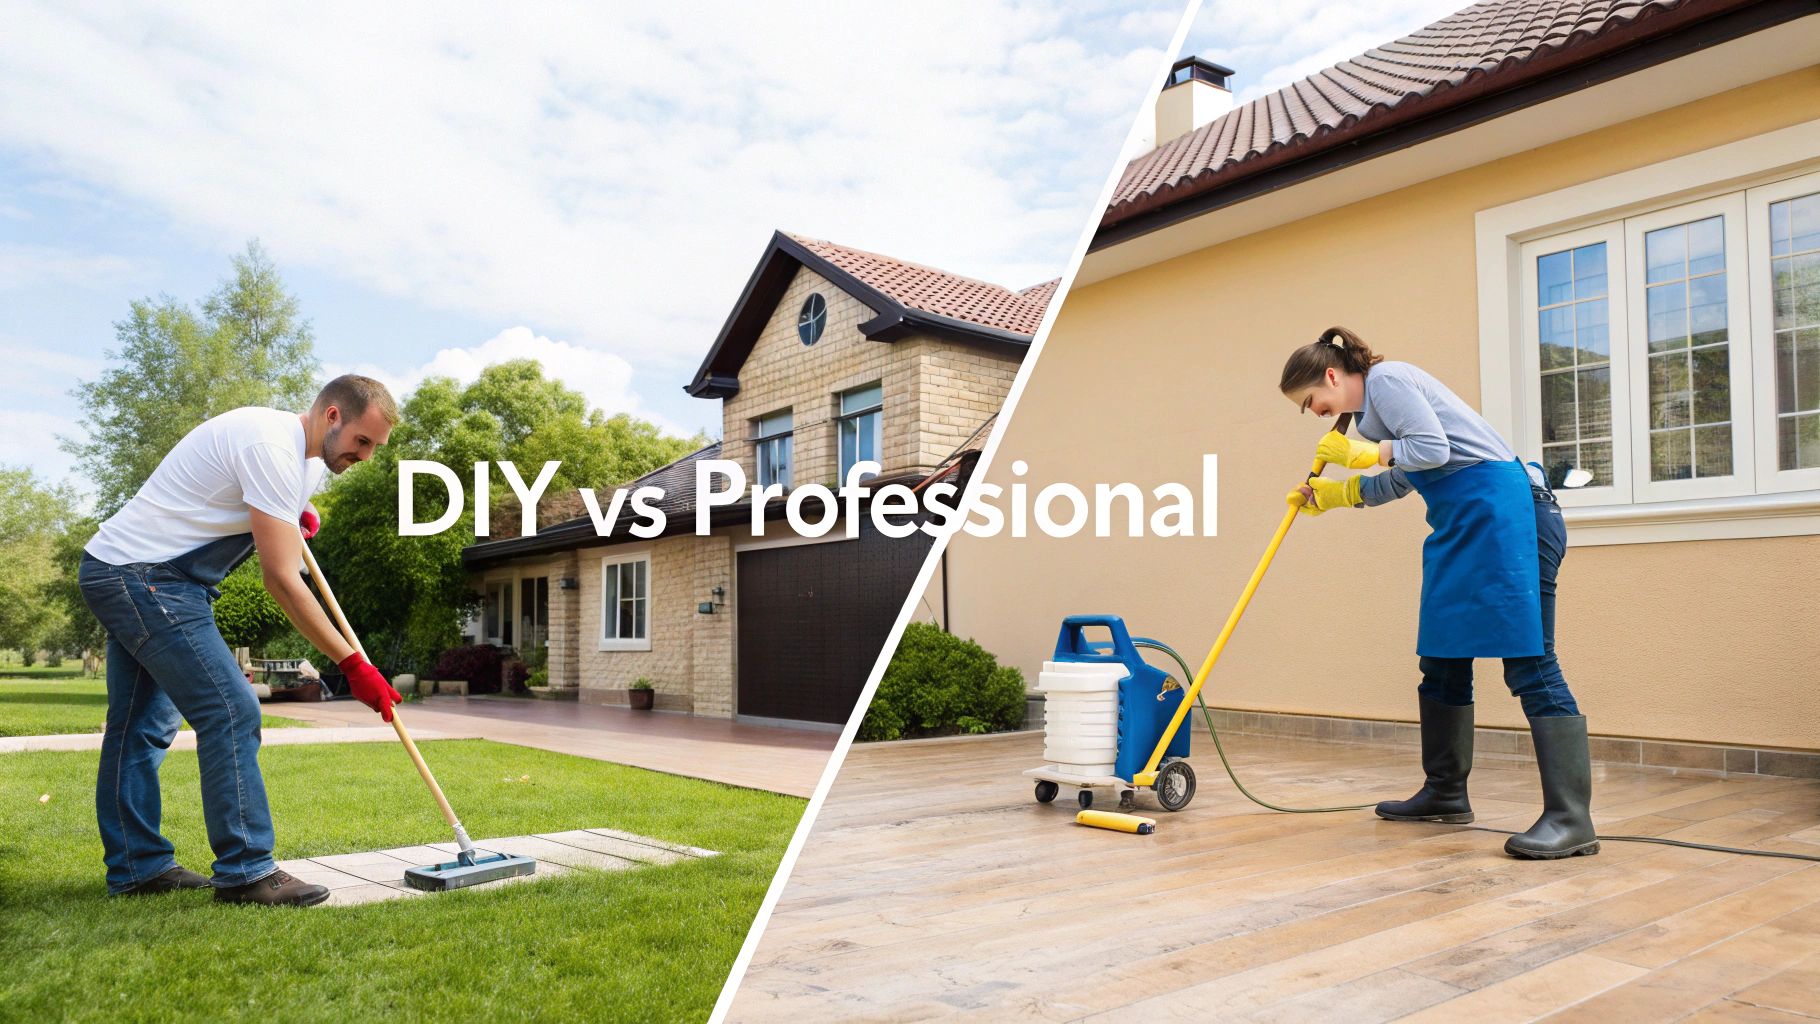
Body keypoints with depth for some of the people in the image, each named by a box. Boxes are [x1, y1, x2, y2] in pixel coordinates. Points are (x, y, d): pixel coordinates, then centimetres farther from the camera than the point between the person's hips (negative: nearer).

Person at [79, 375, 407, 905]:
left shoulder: (303, 453, 9)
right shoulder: (272, 447, -22)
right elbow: (281, 579, -24)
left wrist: (297, 516, 6)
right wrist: (353, 665, -22)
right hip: (143, 578, -11)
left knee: (142, 725, 14)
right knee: (232, 711, -13)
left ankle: (136, 867, 24)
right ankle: (245, 873, -9)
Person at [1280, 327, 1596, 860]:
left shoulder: (1386, 378, -7)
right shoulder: (1370, 406, 21)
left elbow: (1432, 448, -19)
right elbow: (1400, 480, 27)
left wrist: (1365, 452, -5)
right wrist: (1334, 493, 20)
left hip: (1502, 512, -10)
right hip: (1461, 527, 10)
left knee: (1528, 662, -12)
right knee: (1441, 661, 11)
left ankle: (1571, 819, -11)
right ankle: (1445, 792, 21)